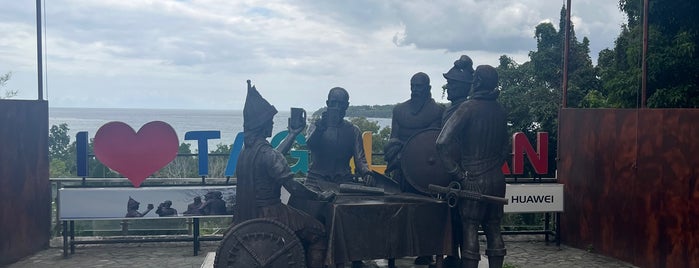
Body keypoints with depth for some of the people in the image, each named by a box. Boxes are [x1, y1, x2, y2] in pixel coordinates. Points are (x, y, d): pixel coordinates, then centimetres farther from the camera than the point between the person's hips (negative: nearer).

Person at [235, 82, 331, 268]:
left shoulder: (247, 149, 5)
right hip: (268, 214, -9)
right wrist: (320, 197, -11)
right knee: (318, 232, 1)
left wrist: (292, 134, 30)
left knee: (307, 224, 28)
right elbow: (293, 188, -24)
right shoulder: (268, 154, -23)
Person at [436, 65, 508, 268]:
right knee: (493, 228, 12)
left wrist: (458, 173, -12)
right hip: (497, 179, 6)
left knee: (470, 228, -2)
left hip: (473, 180, -6)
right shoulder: (500, 111, 8)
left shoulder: (468, 108, -11)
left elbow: (442, 143, -18)